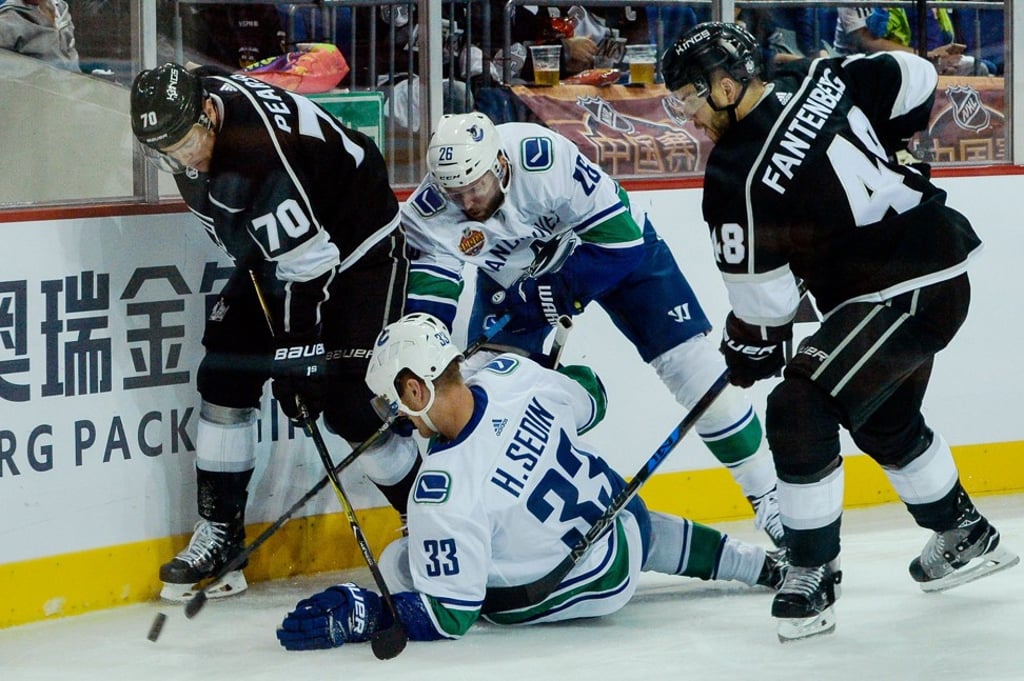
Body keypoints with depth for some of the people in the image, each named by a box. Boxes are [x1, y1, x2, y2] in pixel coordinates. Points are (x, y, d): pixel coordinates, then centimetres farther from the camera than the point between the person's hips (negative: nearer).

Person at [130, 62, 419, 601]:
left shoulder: (260, 154, -38)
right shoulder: (192, 101, -11)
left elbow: (307, 261, -32)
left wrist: (298, 358, -26)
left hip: (358, 247, -9)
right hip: (272, 247, 9)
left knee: (348, 406, -13)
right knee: (224, 372, 1)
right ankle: (220, 535, 8)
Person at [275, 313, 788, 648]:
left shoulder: (444, 494, -34)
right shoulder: (512, 375, -17)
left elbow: (447, 614, -28)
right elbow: (588, 403, 6)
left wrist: (359, 614, -25)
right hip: (626, 518, 6)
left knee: (400, 565, -2)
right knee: (648, 530, 43)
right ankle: (761, 564, 46)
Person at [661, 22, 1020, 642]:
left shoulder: (738, 176, -21)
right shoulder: (818, 80, -1)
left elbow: (765, 297, -15)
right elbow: (915, 79, 10)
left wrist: (750, 351, 5)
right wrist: (879, 156, 23)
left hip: (901, 297, -10)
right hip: (940, 265, 10)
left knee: (799, 412, -14)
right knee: (886, 423, 27)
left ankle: (815, 575, -8)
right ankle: (966, 538, 46)